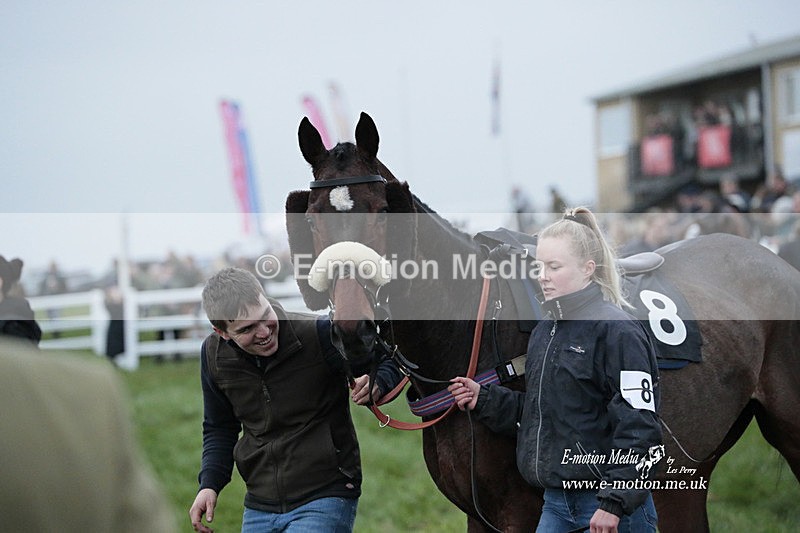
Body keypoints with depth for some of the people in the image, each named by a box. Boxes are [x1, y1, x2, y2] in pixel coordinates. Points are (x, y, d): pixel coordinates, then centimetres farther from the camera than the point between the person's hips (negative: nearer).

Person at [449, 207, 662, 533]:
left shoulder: (617, 331, -13)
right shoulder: (544, 332, 13)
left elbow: (638, 425, -18)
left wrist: (614, 503, -21)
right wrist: (484, 400, 7)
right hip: (556, 503, 8)